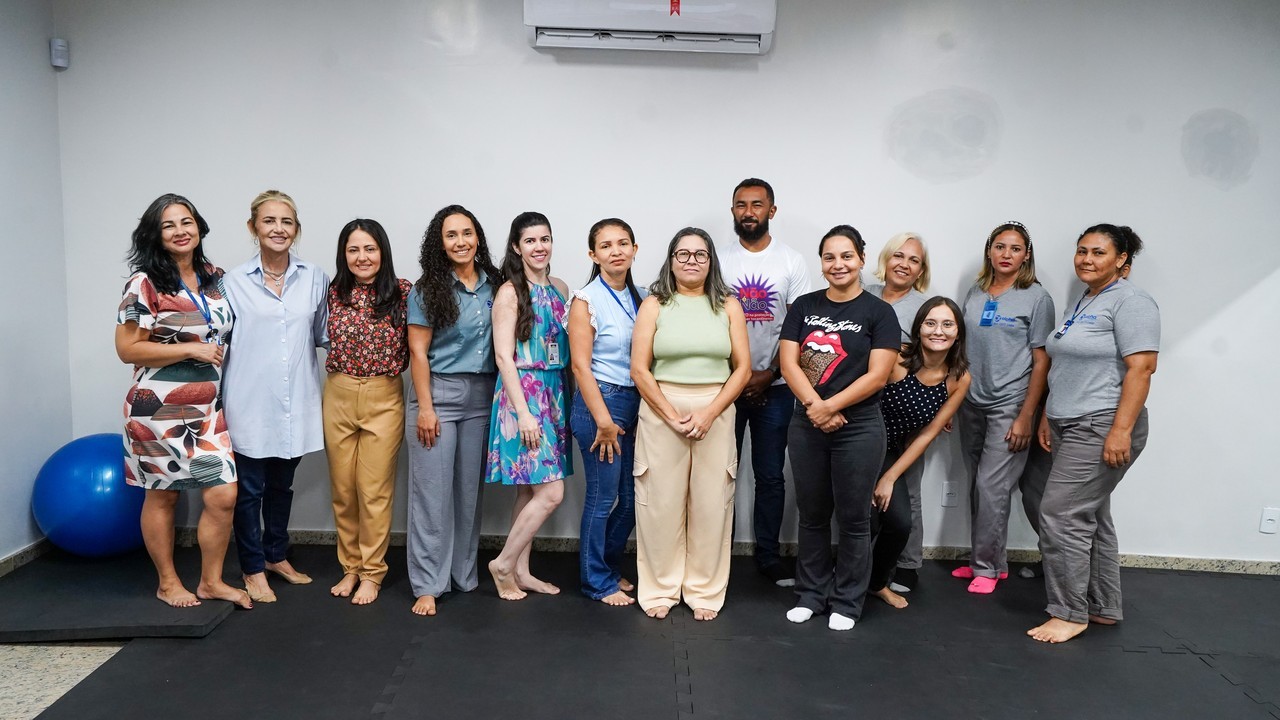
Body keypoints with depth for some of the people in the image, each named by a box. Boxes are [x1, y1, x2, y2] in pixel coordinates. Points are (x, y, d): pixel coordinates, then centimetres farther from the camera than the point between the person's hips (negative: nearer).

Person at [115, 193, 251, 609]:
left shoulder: (216, 278, 8)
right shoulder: (146, 283, -8)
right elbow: (127, 349, -12)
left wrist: (221, 353, 6)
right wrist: (192, 349, -16)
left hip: (209, 409, 5)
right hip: (160, 409, -5)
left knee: (224, 495, 1)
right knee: (162, 495, 9)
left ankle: (211, 582, 18)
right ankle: (167, 583, 26)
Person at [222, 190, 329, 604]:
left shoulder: (315, 278, 3)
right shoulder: (234, 282, -3)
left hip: (295, 404, 3)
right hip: (250, 403, -2)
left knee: (281, 485, 18)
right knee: (249, 489, 7)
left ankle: (276, 556, 36)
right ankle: (253, 569, 23)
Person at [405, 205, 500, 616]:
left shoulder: (494, 285, 7)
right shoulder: (427, 290, -4)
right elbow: (418, 353, -6)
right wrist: (425, 408, -11)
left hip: (482, 397, 4)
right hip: (439, 393, -4)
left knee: (470, 489, 10)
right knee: (433, 491, 0)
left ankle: (465, 575, 22)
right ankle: (428, 584, 8)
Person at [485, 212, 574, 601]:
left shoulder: (560, 288, 11)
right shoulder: (510, 292, -8)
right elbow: (503, 356, -13)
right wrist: (523, 411, -18)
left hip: (555, 392, 7)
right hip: (522, 393, -7)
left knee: (531, 490, 11)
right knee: (550, 493, -9)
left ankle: (521, 571, 21)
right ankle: (503, 564, 7)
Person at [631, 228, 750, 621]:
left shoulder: (728, 305, 8)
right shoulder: (654, 305, 4)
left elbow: (743, 368, 3)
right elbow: (639, 369, -2)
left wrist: (709, 413, -9)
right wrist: (673, 416, -11)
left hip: (716, 413, 1)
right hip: (660, 411, -1)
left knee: (711, 503, 4)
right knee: (661, 501, 2)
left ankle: (705, 591, 19)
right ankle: (659, 589, 17)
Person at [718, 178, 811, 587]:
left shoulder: (792, 262, 2)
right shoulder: (719, 260, 2)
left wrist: (769, 375, -9)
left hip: (774, 387, 0)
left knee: (770, 475, 8)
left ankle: (768, 555, 20)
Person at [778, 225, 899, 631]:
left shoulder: (878, 312, -3)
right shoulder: (804, 307, 6)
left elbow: (877, 375, -10)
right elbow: (788, 361, -2)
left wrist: (830, 406, -16)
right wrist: (813, 405, -15)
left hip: (858, 428, -3)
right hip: (806, 426, 3)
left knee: (853, 518, 7)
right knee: (812, 515, 13)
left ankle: (846, 603, 22)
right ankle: (810, 595, 27)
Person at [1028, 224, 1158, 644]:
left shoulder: (1130, 302, -11)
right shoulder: (1082, 303, 16)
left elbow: (1141, 367, -18)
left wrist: (1121, 431, -23)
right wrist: (1048, 419, 17)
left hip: (1102, 429, -9)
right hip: (1071, 427, 9)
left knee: (1061, 517, -9)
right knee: (1091, 518, 14)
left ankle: (1070, 613, 4)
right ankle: (1104, 608, 24)